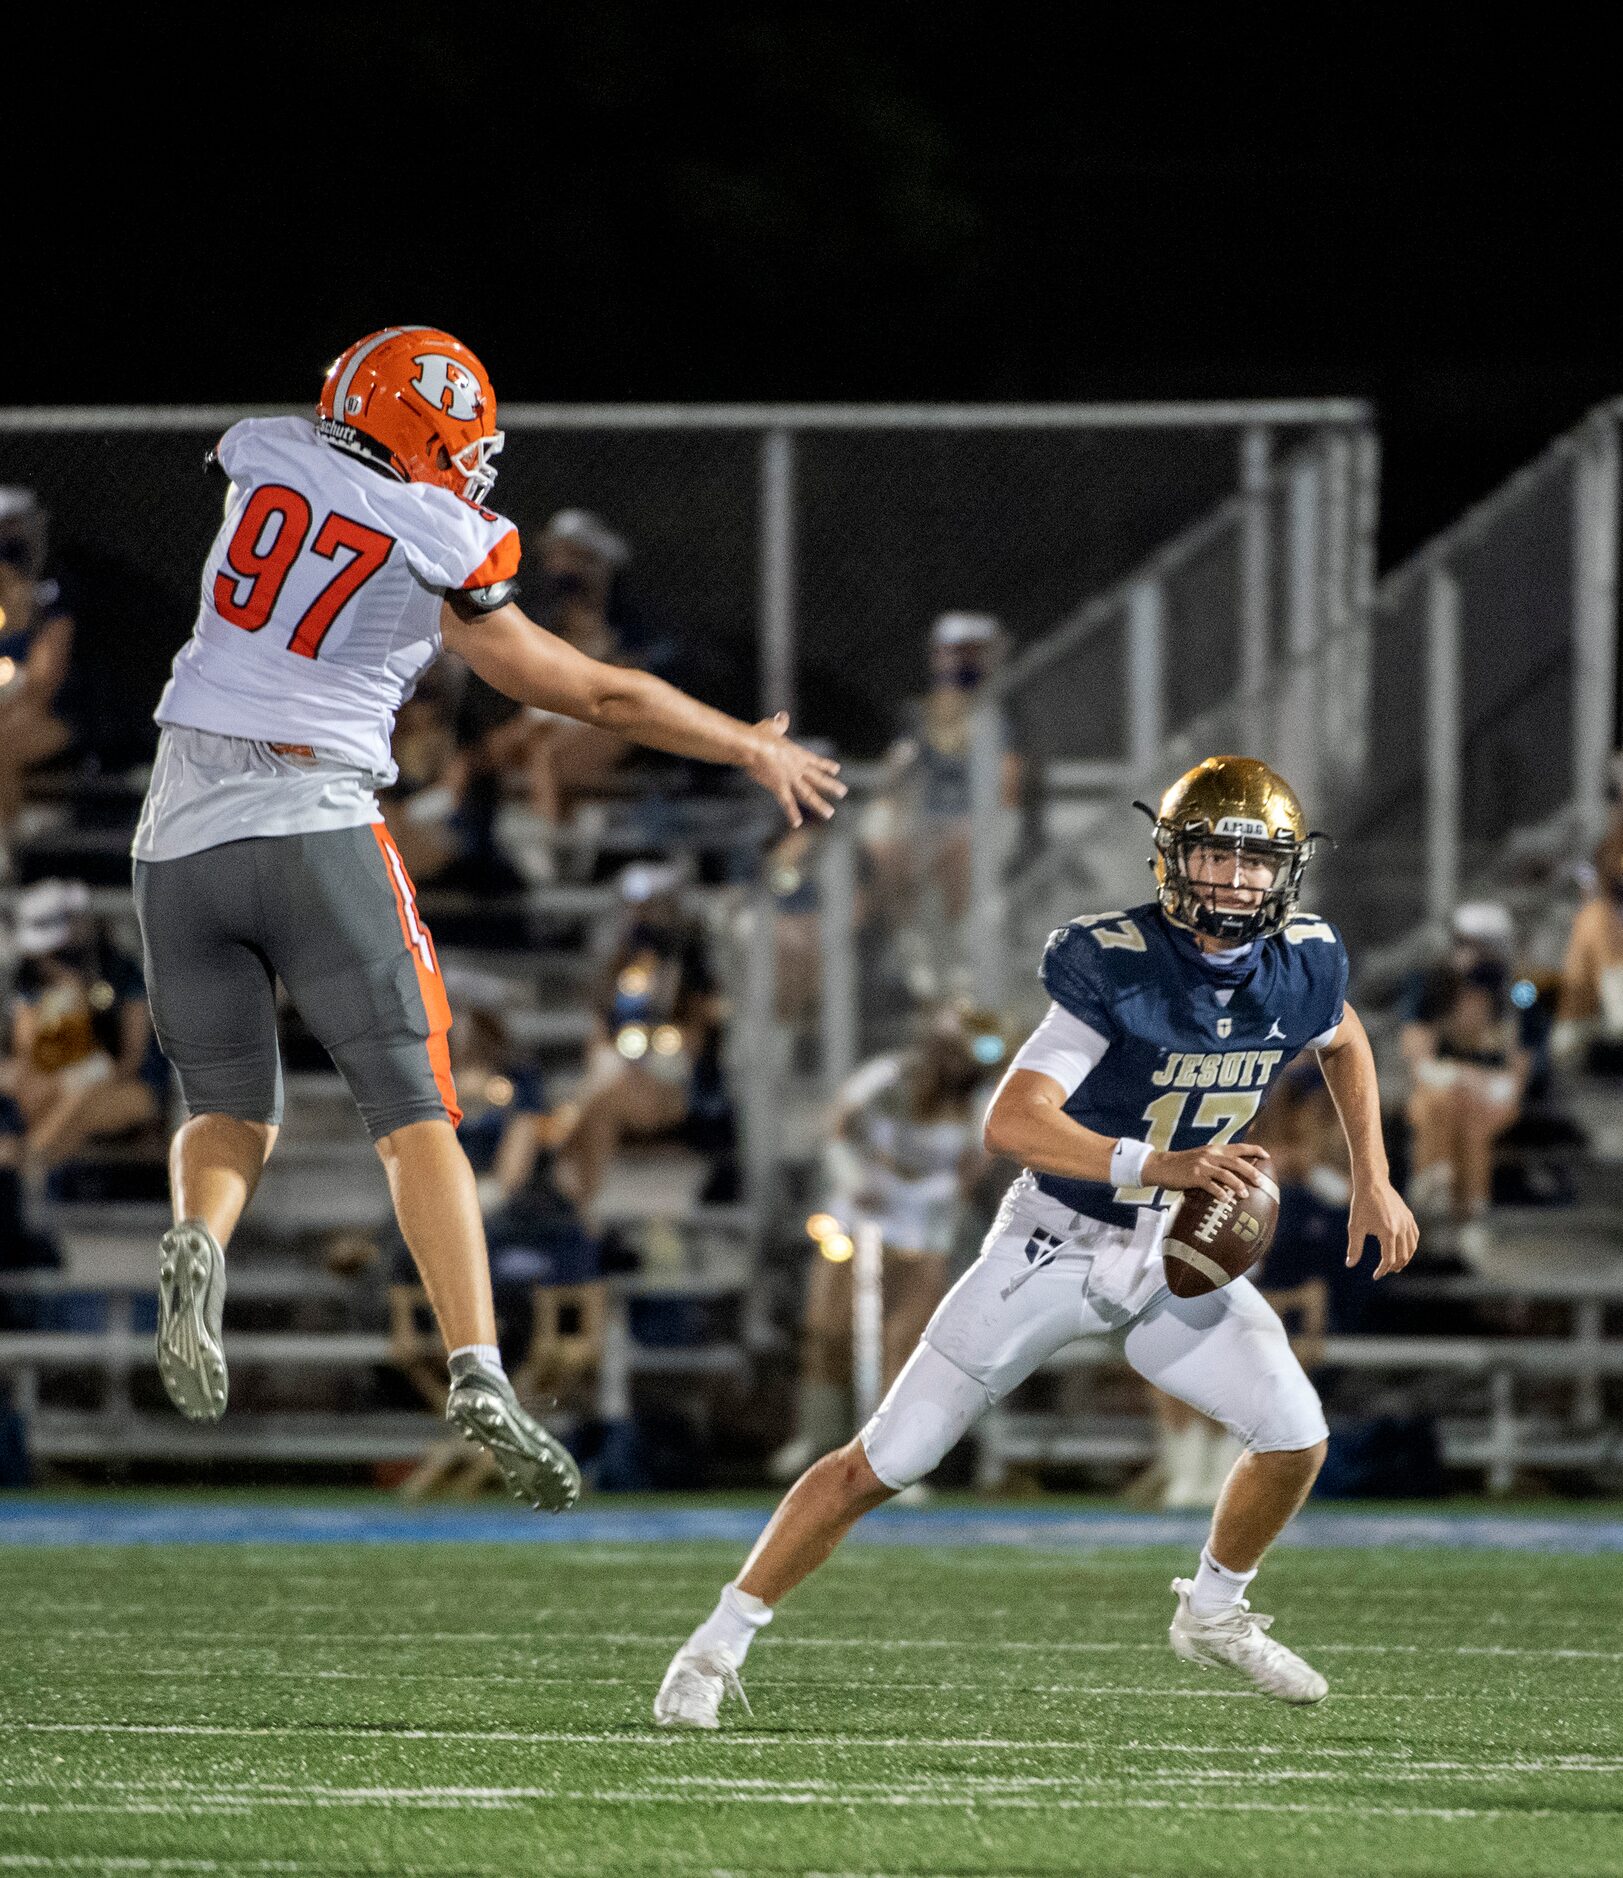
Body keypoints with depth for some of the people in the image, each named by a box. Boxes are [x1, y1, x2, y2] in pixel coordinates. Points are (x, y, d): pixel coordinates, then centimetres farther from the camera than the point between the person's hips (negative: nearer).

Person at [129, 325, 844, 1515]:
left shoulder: (259, 459, 7)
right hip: (317, 832, -4)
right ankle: (478, 1372, -15)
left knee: (232, 1112, 16)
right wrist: (755, 748, 23)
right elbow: (596, 696, 9)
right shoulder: (442, 559, -1)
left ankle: (199, 1243, -17)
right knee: (414, 1113, 0)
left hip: (182, 840, 4)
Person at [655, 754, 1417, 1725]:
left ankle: (1214, 1610, 23)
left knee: (1296, 1436, -6)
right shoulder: (1117, 966, -26)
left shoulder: (1303, 965, -8)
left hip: (1178, 1255, 5)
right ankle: (717, 1646, 6)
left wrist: (1374, 1180, 14)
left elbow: (1346, 1041, 19)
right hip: (1058, 1242, -5)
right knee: (883, 1462, -5)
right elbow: (1012, 1120, -36)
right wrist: (1158, 1164, -48)